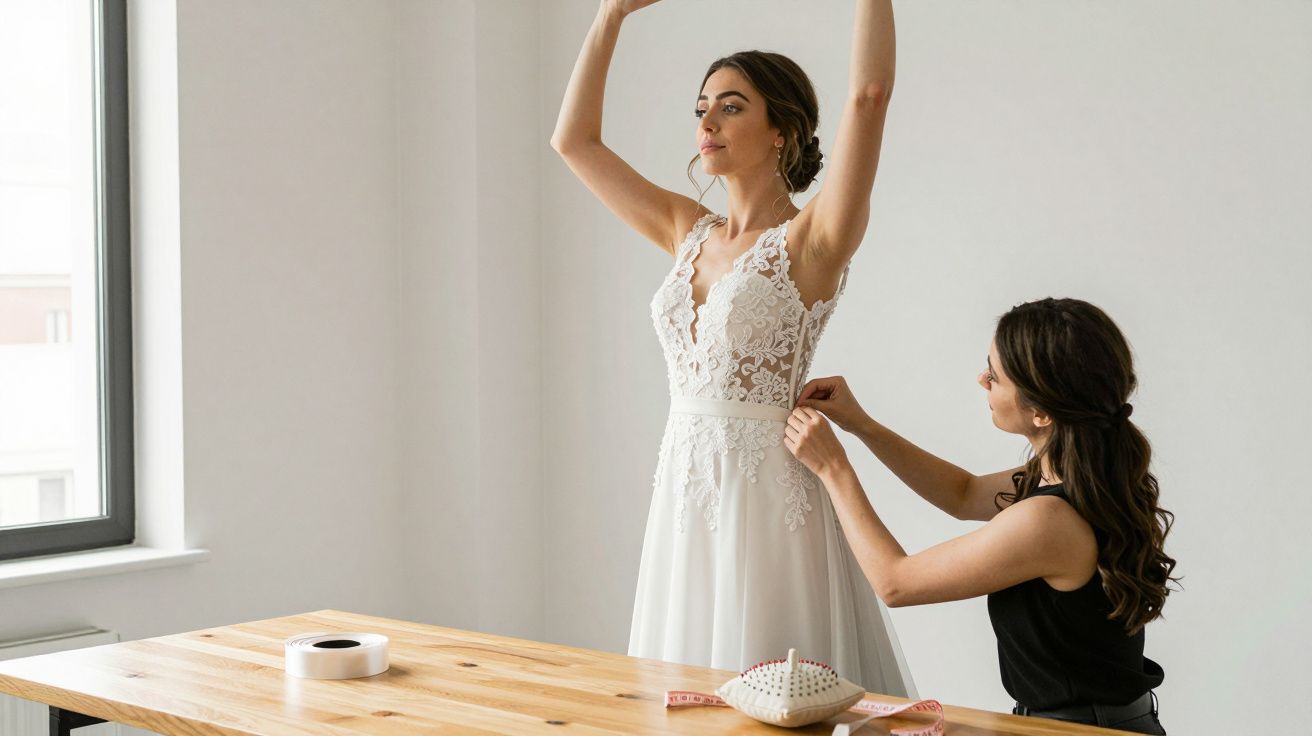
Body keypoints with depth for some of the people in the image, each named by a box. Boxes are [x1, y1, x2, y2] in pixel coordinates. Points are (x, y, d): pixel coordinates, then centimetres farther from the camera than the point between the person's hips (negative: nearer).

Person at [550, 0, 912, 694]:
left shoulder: (811, 239, -7)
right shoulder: (689, 233, 11)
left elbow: (869, 94, -21)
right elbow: (573, 139, 14)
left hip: (766, 493, -6)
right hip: (683, 488, 6)